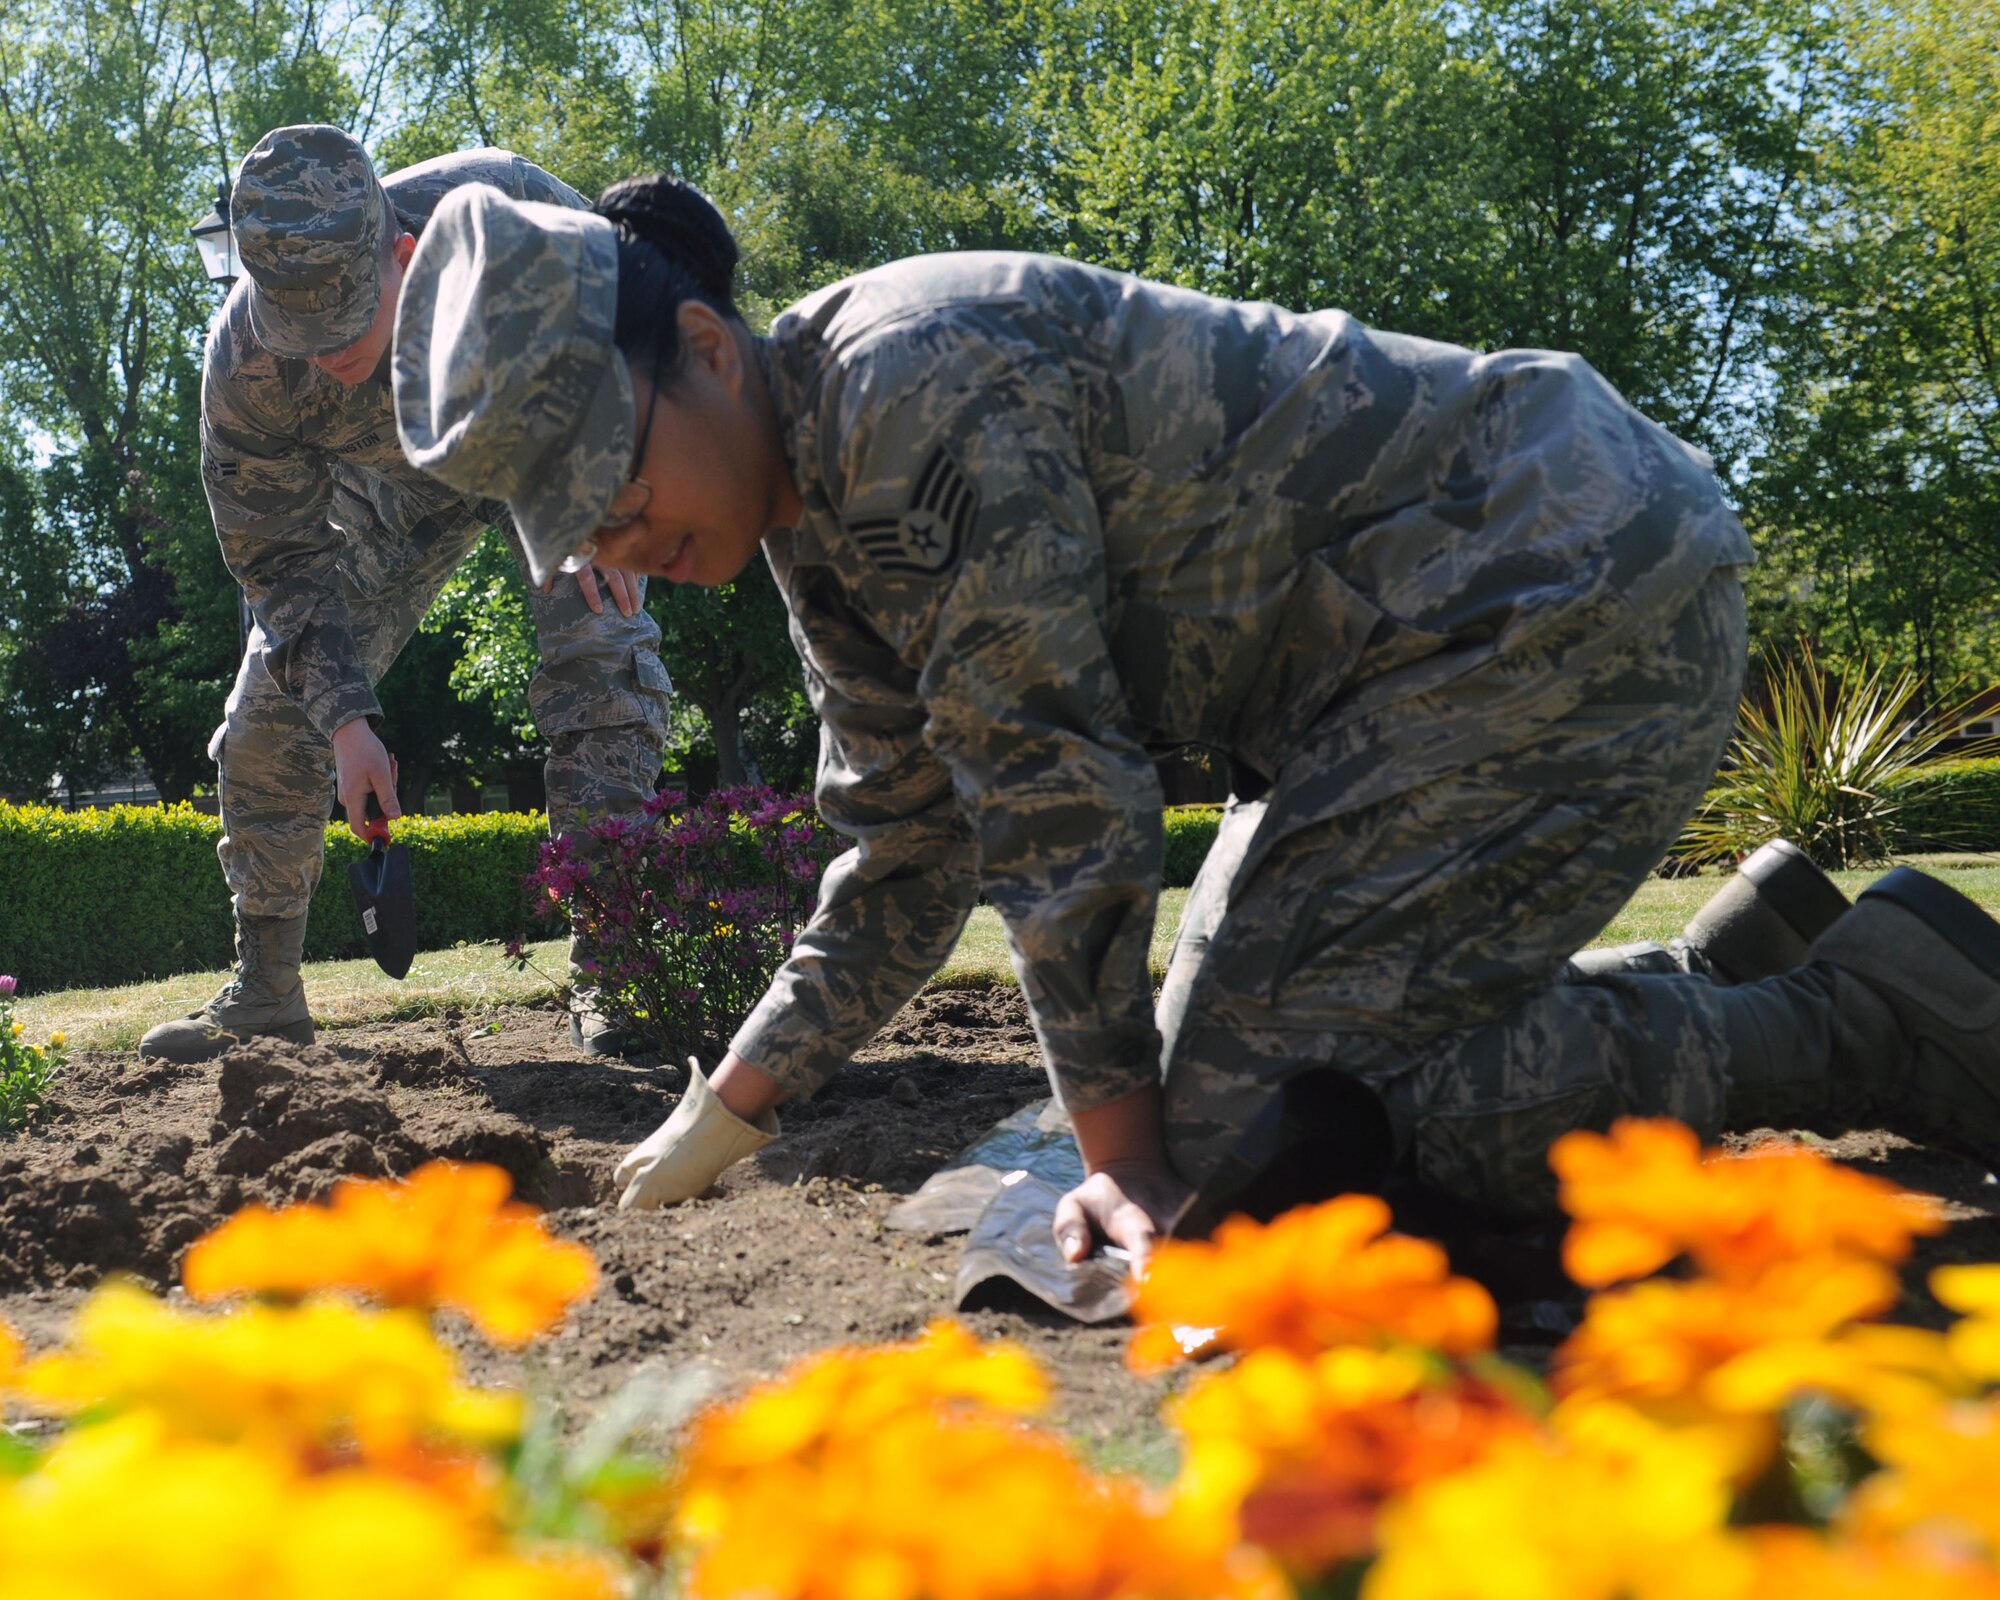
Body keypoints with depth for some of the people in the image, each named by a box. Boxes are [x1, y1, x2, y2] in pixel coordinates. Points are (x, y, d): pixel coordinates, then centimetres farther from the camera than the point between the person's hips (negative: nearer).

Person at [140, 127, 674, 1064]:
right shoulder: (243, 363, -34)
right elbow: (282, 556, -19)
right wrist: (344, 719, -27)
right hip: (391, 485, 2)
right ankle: (263, 993, 11)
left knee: (602, 665, -23)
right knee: (270, 716, -3)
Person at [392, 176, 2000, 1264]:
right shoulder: (816, 516, 8)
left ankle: (1856, 1013, -5)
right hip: (1414, 659, 10)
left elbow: (1059, 788, -20)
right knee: (1218, 1074, 11)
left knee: (1250, 1124, -13)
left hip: (1570, 590, -10)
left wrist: (1127, 1149, -13)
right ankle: (1754, 946, 18)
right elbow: (911, 848, 14)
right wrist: (731, 1108, 10)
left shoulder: (919, 385, -22)